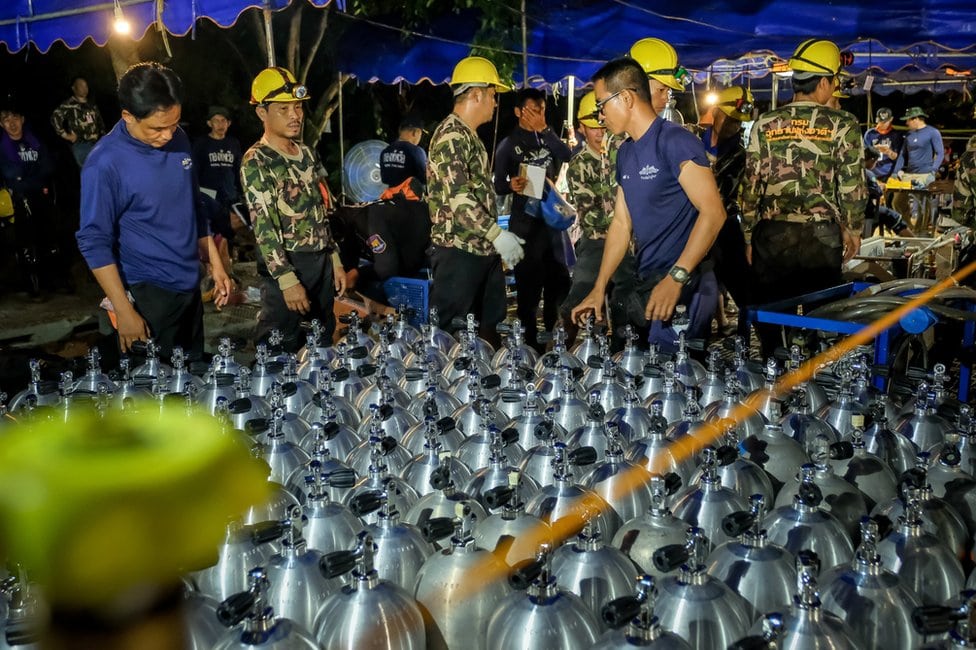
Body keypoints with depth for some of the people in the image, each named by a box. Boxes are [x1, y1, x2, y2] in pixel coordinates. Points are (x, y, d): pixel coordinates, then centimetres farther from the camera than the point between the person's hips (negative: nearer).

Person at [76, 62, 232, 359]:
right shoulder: (105, 163, -17)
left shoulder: (178, 139, 1)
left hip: (190, 286, 6)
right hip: (146, 295, -6)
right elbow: (94, 242, -14)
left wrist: (216, 263, 12)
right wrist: (124, 311, -16)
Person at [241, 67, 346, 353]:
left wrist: (335, 259, 13)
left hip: (321, 262, 7)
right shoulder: (256, 161, -10)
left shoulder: (307, 153, 12)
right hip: (287, 266, -7)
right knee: (283, 353, 0)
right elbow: (263, 226, -17)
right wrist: (287, 279, -22)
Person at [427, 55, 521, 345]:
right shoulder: (451, 135, -13)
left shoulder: (470, 135, 18)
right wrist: (498, 235, -24)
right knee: (453, 333, -3)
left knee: (490, 330, 14)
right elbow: (457, 197, -23)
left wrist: (498, 236, 20)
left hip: (483, 250, 10)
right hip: (458, 251, -10)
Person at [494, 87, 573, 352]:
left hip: (551, 219, 5)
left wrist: (544, 129, -11)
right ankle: (530, 339, 7)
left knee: (559, 280, 10)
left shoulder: (547, 137, 12)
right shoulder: (508, 145, -2)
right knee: (529, 284, -3)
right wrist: (511, 184, -25)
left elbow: (566, 156, -7)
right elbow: (498, 186, -4)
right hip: (525, 223, -5)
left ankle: (552, 334, 25)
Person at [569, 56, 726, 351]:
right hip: (643, 283, 8)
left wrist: (676, 278, -25)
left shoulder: (675, 141, -12)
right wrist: (599, 288, 12)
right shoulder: (625, 153, 14)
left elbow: (713, 212, -20)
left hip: (683, 286, -8)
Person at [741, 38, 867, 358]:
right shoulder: (842, 125, -4)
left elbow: (751, 185, 2)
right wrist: (853, 229, 10)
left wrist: (749, 236, 10)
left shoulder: (765, 124, 2)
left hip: (771, 234, 2)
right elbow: (852, 186, -4)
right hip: (821, 235, -2)